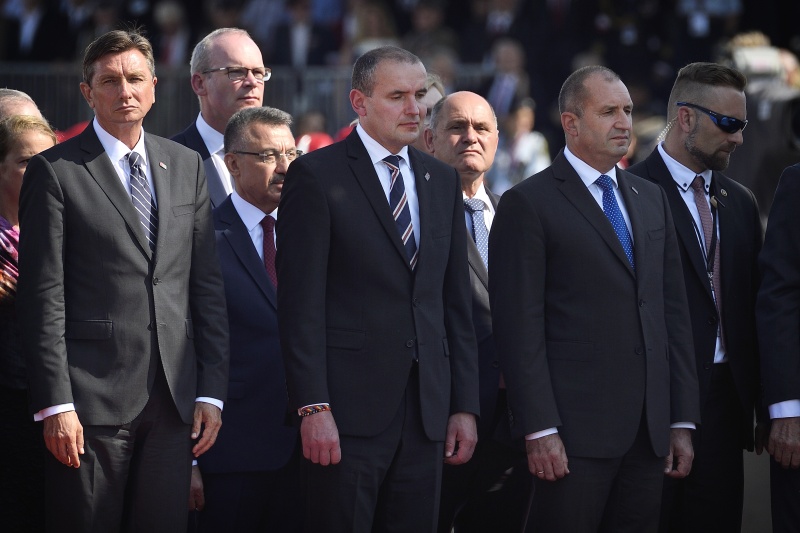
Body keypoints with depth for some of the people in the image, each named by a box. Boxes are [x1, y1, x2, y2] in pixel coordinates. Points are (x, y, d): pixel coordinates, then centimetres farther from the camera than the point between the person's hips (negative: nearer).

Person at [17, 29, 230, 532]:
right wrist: (55, 404, -12)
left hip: (175, 398, 4)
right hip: (91, 400, -4)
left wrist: (211, 391, 5)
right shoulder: (55, 171, -1)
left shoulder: (186, 166, 13)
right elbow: (43, 296, -6)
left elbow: (208, 284, 12)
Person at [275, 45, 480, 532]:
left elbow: (456, 304, 16)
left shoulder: (443, 181, 15)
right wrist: (313, 408, -15)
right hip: (348, 408, -5)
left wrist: (465, 405, 9)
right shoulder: (317, 176, -3)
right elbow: (301, 304, -9)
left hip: (428, 411, 5)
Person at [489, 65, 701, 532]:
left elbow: (674, 314, 16)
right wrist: (540, 431, -15)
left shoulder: (652, 200, 17)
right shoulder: (529, 204, -3)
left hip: (649, 433, 6)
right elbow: (520, 328, -8)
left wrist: (683, 422, 10)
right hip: (574, 429, -6)